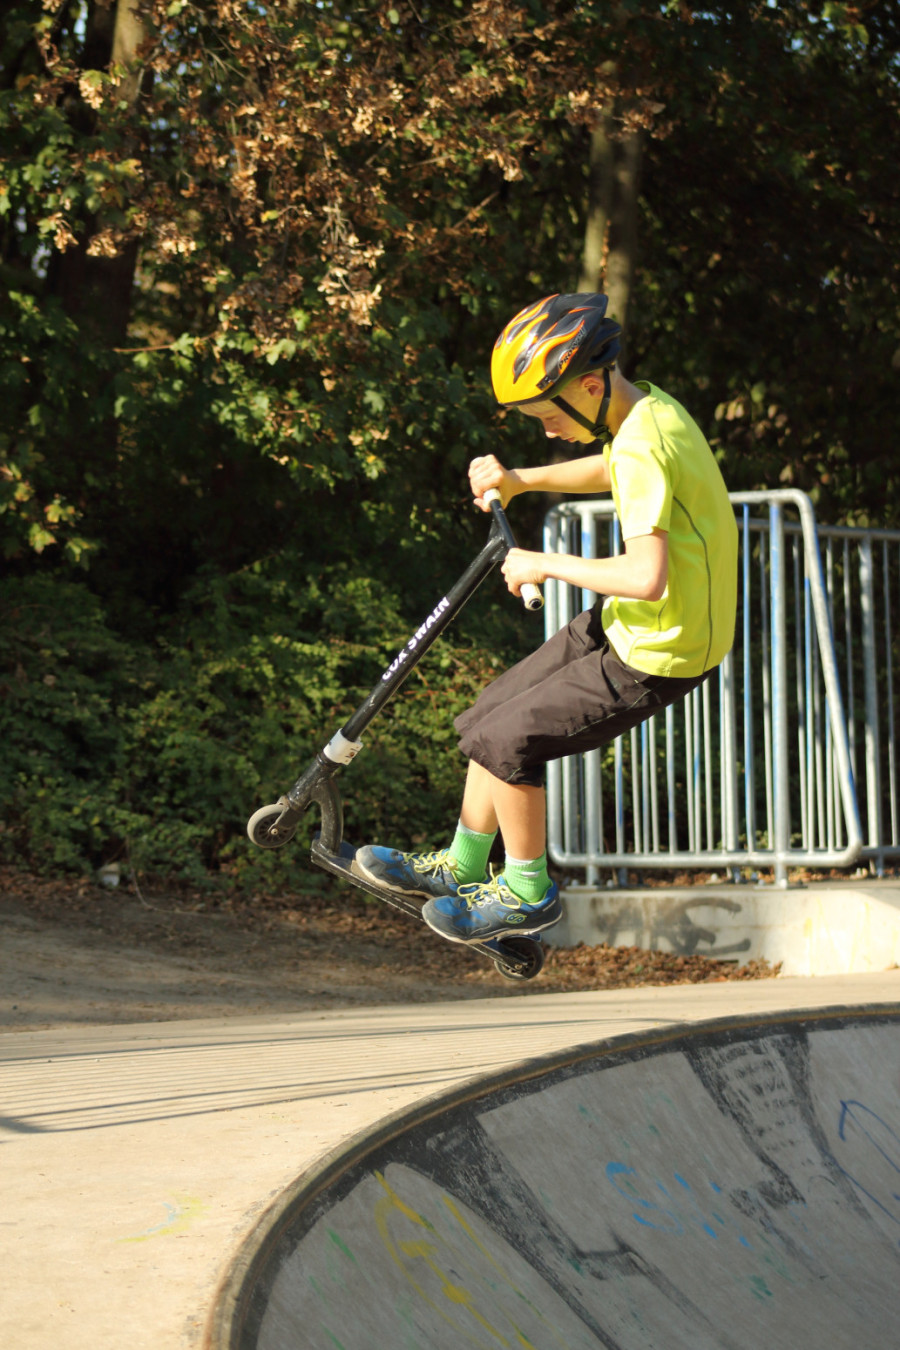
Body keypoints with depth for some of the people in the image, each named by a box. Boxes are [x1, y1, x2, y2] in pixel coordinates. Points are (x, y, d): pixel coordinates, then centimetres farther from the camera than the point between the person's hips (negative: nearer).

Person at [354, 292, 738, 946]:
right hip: (624, 624, 10)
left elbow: (646, 576, -39)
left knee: (504, 741, -8)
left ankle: (528, 892, 11)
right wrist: (519, 481, 13)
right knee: (494, 716, 15)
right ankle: (460, 867, 30)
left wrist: (547, 564, -25)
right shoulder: (651, 409, 3)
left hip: (657, 655, -10)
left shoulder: (643, 446, -28)